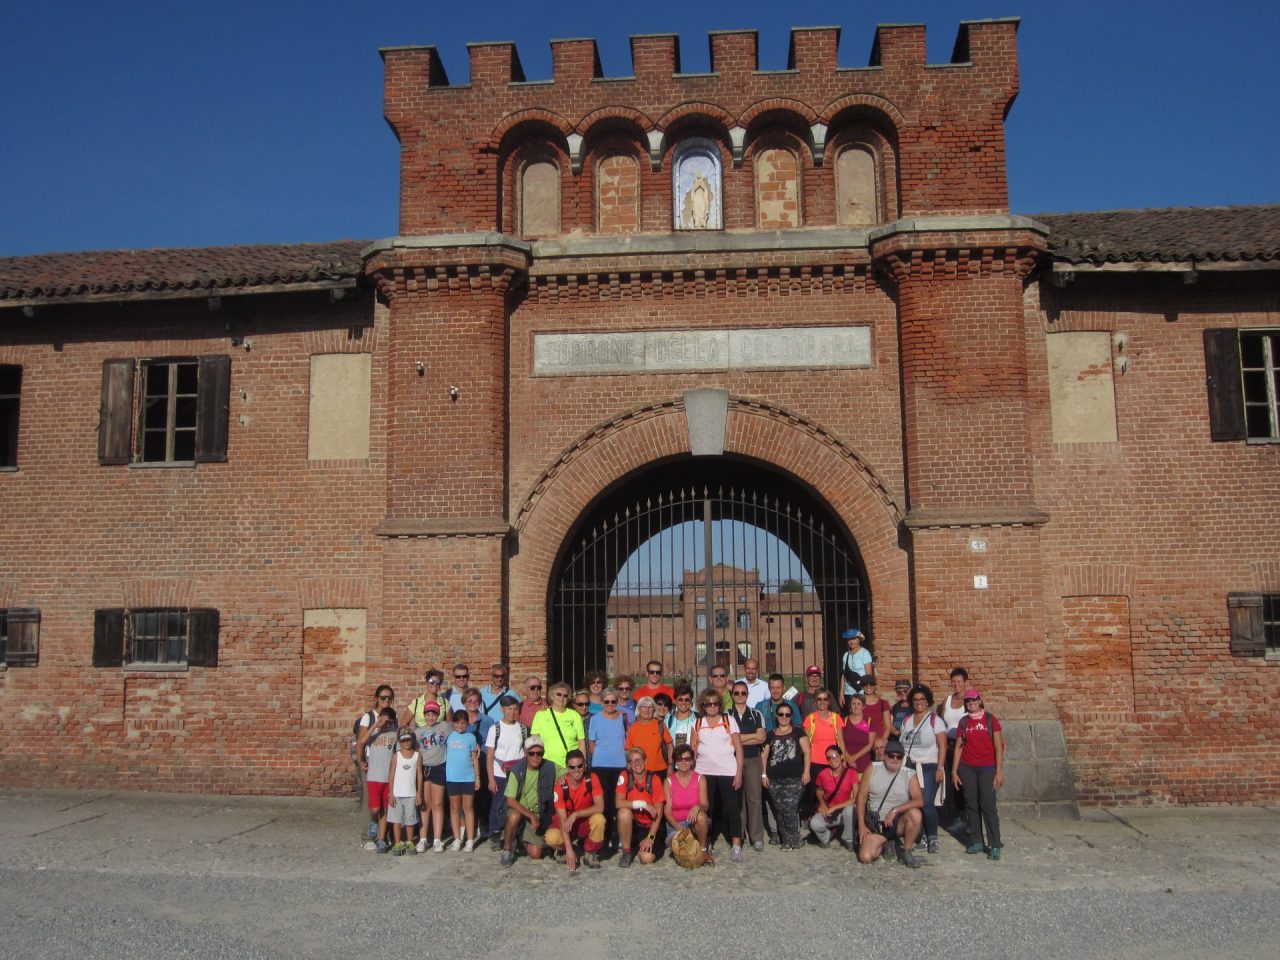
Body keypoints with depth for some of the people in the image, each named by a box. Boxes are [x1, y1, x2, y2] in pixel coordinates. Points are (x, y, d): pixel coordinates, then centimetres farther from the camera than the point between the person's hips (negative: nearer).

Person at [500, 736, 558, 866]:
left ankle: (524, 840, 26)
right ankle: (507, 849, -12)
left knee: (536, 854, -9)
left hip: (538, 814, 2)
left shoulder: (550, 768, -10)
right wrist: (531, 815, -27)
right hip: (518, 809, -2)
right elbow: (510, 800, -18)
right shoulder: (517, 770, -15)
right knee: (514, 815, -37)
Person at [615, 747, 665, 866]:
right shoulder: (625, 776, -8)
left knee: (647, 858, -24)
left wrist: (650, 837, -18)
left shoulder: (654, 779, -10)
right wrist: (643, 804, -24)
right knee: (624, 812, -32)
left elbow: (658, 812, -11)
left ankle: (637, 847, 14)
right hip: (631, 824, 1)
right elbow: (619, 803, -19)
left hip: (649, 826, -1)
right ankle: (626, 851, -11)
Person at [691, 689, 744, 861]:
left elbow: (738, 749, 0)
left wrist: (739, 773, -6)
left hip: (728, 772, -2)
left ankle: (736, 846, 3)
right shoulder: (697, 724, 8)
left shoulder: (729, 721, 2)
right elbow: (693, 750, 10)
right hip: (704, 773, 2)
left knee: (732, 809, -3)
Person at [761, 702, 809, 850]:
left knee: (789, 809, -11)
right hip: (774, 779, 3)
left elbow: (806, 752, 0)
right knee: (779, 810, 5)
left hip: (794, 778, -3)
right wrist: (764, 774, 5)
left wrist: (806, 771, -9)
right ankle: (783, 838, 15)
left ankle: (792, 840, 1)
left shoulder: (798, 732, 6)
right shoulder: (771, 734, 14)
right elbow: (765, 755, 14)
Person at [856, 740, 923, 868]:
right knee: (865, 857, -21)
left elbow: (919, 801, -17)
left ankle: (905, 850, -7)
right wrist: (861, 825, -7)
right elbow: (862, 796, -2)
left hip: (898, 823, 0)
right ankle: (883, 846, 17)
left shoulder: (909, 775, -6)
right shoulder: (873, 769, -4)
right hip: (875, 823, 1)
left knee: (915, 813, -33)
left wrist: (895, 810, -25)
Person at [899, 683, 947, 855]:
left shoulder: (935, 720, -1)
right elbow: (901, 744, 13)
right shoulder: (906, 721, 13)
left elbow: (942, 746, -5)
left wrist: (940, 768, -12)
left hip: (929, 767, -4)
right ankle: (921, 837, 10)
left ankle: (933, 839, -1)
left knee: (927, 803, -14)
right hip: (910, 767, 4)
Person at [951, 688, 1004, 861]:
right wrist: (954, 771, 5)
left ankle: (995, 845, -3)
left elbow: (998, 746, -2)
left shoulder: (990, 719, -1)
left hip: (987, 768, -3)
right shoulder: (963, 722, 7)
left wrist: (999, 771, -7)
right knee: (972, 805, 5)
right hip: (967, 768, 3)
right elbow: (958, 747, 9)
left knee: (988, 805, -8)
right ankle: (976, 842, 14)